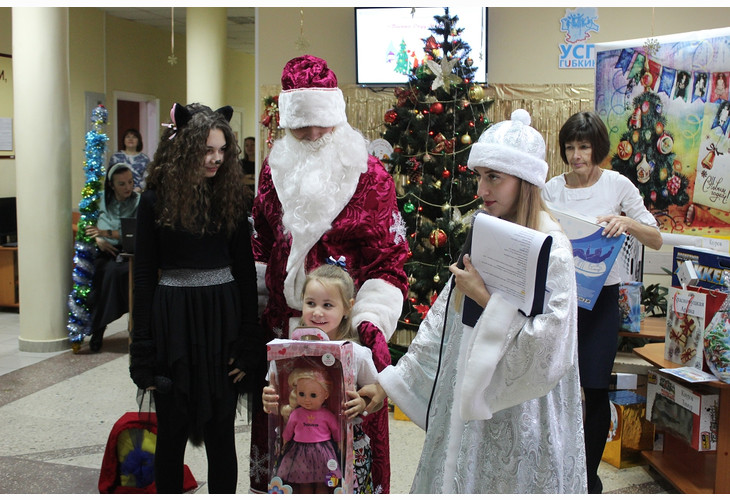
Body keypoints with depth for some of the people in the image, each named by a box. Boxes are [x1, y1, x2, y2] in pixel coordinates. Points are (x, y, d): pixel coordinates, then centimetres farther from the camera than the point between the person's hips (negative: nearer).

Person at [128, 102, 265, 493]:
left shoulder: (230, 195, 3)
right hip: (173, 318, -1)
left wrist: (249, 343, -2)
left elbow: (246, 270, 3)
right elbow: (144, 274, -1)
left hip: (223, 316, 1)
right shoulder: (156, 200, -2)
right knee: (172, 430, 10)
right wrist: (144, 351, -4)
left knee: (221, 431, 8)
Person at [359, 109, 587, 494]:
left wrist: (486, 298, -22)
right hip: (468, 402, 7)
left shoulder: (551, 249, -17)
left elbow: (549, 347, -24)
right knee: (460, 478, 17)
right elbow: (443, 318, 6)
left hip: (519, 415, -6)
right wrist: (391, 381, 4)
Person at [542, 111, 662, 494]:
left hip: (601, 298, -1)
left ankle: (590, 475, 19)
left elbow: (656, 240, -3)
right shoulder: (552, 189, 2)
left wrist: (627, 222, -21)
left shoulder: (617, 185, -3)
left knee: (595, 389, -1)